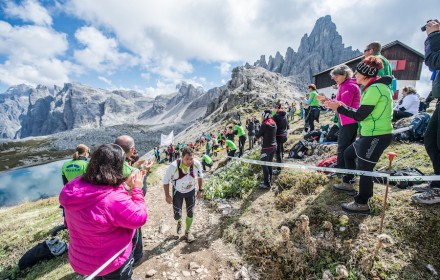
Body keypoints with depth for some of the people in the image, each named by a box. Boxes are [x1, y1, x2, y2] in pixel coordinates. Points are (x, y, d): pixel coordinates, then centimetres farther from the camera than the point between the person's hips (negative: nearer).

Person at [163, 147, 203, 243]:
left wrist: (200, 190, 2)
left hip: (191, 191, 2)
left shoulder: (197, 164, -26)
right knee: (177, 215, 2)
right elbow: (166, 181, -16)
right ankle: (179, 222, 41)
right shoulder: (174, 166, -33)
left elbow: (200, 176, -4)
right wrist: (167, 195, -11)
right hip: (177, 192, -2)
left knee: (190, 213, 11)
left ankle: (187, 231, 40)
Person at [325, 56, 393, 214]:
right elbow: (364, 113, 12)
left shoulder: (375, 88, -18)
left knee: (364, 169, -3)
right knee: (348, 153, 21)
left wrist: (338, 108, -12)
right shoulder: (374, 87, 13)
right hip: (371, 134, 11)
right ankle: (348, 184, 37)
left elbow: (360, 115, -20)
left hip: (377, 136, -11)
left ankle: (362, 205, 11)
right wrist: (341, 106, 8)